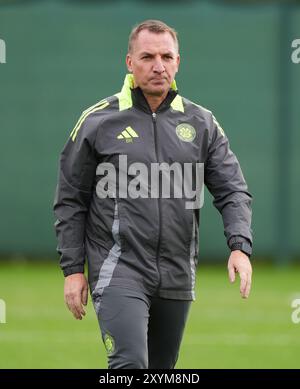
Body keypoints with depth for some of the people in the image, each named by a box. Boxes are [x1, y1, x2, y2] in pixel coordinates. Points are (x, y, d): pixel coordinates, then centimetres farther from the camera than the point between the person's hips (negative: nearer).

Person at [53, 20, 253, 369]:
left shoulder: (201, 123, 8)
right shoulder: (98, 121, 1)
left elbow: (232, 189, 6)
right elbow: (70, 201, 4)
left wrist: (240, 246, -11)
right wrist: (72, 269, 0)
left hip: (177, 276, 4)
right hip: (118, 271, -4)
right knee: (130, 365, -19)